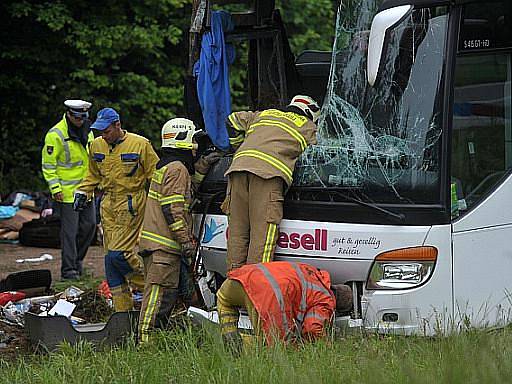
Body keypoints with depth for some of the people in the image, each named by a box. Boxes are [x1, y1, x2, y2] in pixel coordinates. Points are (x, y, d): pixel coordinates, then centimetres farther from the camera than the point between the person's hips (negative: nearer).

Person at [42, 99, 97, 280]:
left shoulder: (87, 131, 9)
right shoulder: (55, 135, -14)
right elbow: (48, 164, -12)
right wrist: (55, 188, -16)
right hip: (67, 191, -7)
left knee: (89, 225, 8)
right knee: (70, 231, -4)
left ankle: (77, 258, 27)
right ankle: (68, 269, 2)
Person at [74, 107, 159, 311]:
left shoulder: (140, 144, -7)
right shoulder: (97, 145, 10)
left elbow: (154, 176, -2)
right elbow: (93, 176, 24)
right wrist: (82, 193, 11)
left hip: (131, 206, -6)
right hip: (108, 206, 6)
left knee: (118, 254, -16)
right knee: (111, 258, 5)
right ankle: (122, 308, 12)